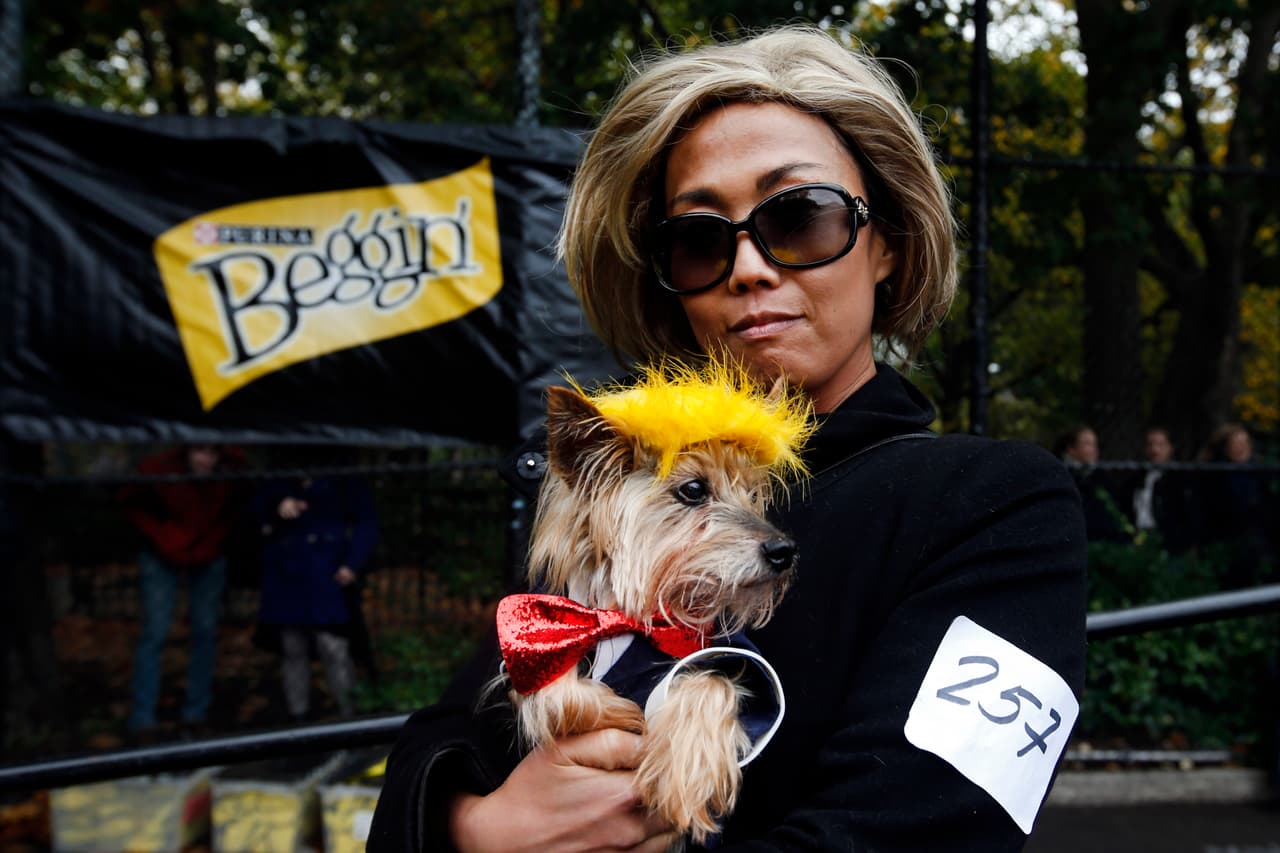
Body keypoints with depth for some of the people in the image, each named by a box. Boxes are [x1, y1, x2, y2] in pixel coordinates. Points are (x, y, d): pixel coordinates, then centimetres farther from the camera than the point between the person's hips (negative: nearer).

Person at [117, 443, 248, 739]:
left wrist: (216, 541, -4)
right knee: (155, 634, -7)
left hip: (209, 559, 3)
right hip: (163, 559, -3)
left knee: (205, 632, 5)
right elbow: (131, 503, -5)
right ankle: (142, 720, -1)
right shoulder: (158, 468, -25)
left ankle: (196, 714, 17)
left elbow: (236, 509, 2)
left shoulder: (233, 469, -19)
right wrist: (160, 538, -11)